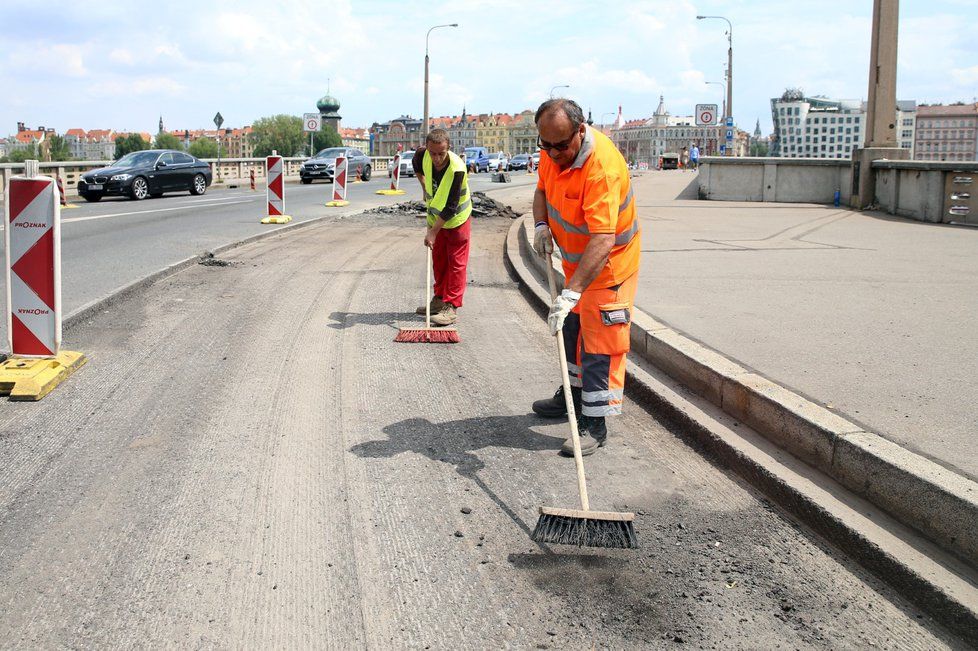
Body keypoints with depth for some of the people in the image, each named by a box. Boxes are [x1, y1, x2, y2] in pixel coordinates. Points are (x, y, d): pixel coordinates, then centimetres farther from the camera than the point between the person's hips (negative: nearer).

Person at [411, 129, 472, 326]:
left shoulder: (457, 169, -34)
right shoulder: (422, 155, -17)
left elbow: (451, 208, -30)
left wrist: (433, 231, -27)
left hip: (456, 220, -6)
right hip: (436, 217, 7)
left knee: (456, 263, -4)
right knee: (439, 260, 16)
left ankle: (451, 307, -3)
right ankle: (440, 299, 29)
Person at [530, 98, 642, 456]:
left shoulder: (602, 168, -35)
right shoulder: (553, 151, -9)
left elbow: (603, 240, -42)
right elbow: (542, 189, 12)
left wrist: (571, 293, -47)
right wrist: (541, 225, -9)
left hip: (608, 265, -9)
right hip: (577, 259, 9)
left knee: (600, 345, -7)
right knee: (572, 329, 23)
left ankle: (595, 427, 0)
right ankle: (572, 395, 42)